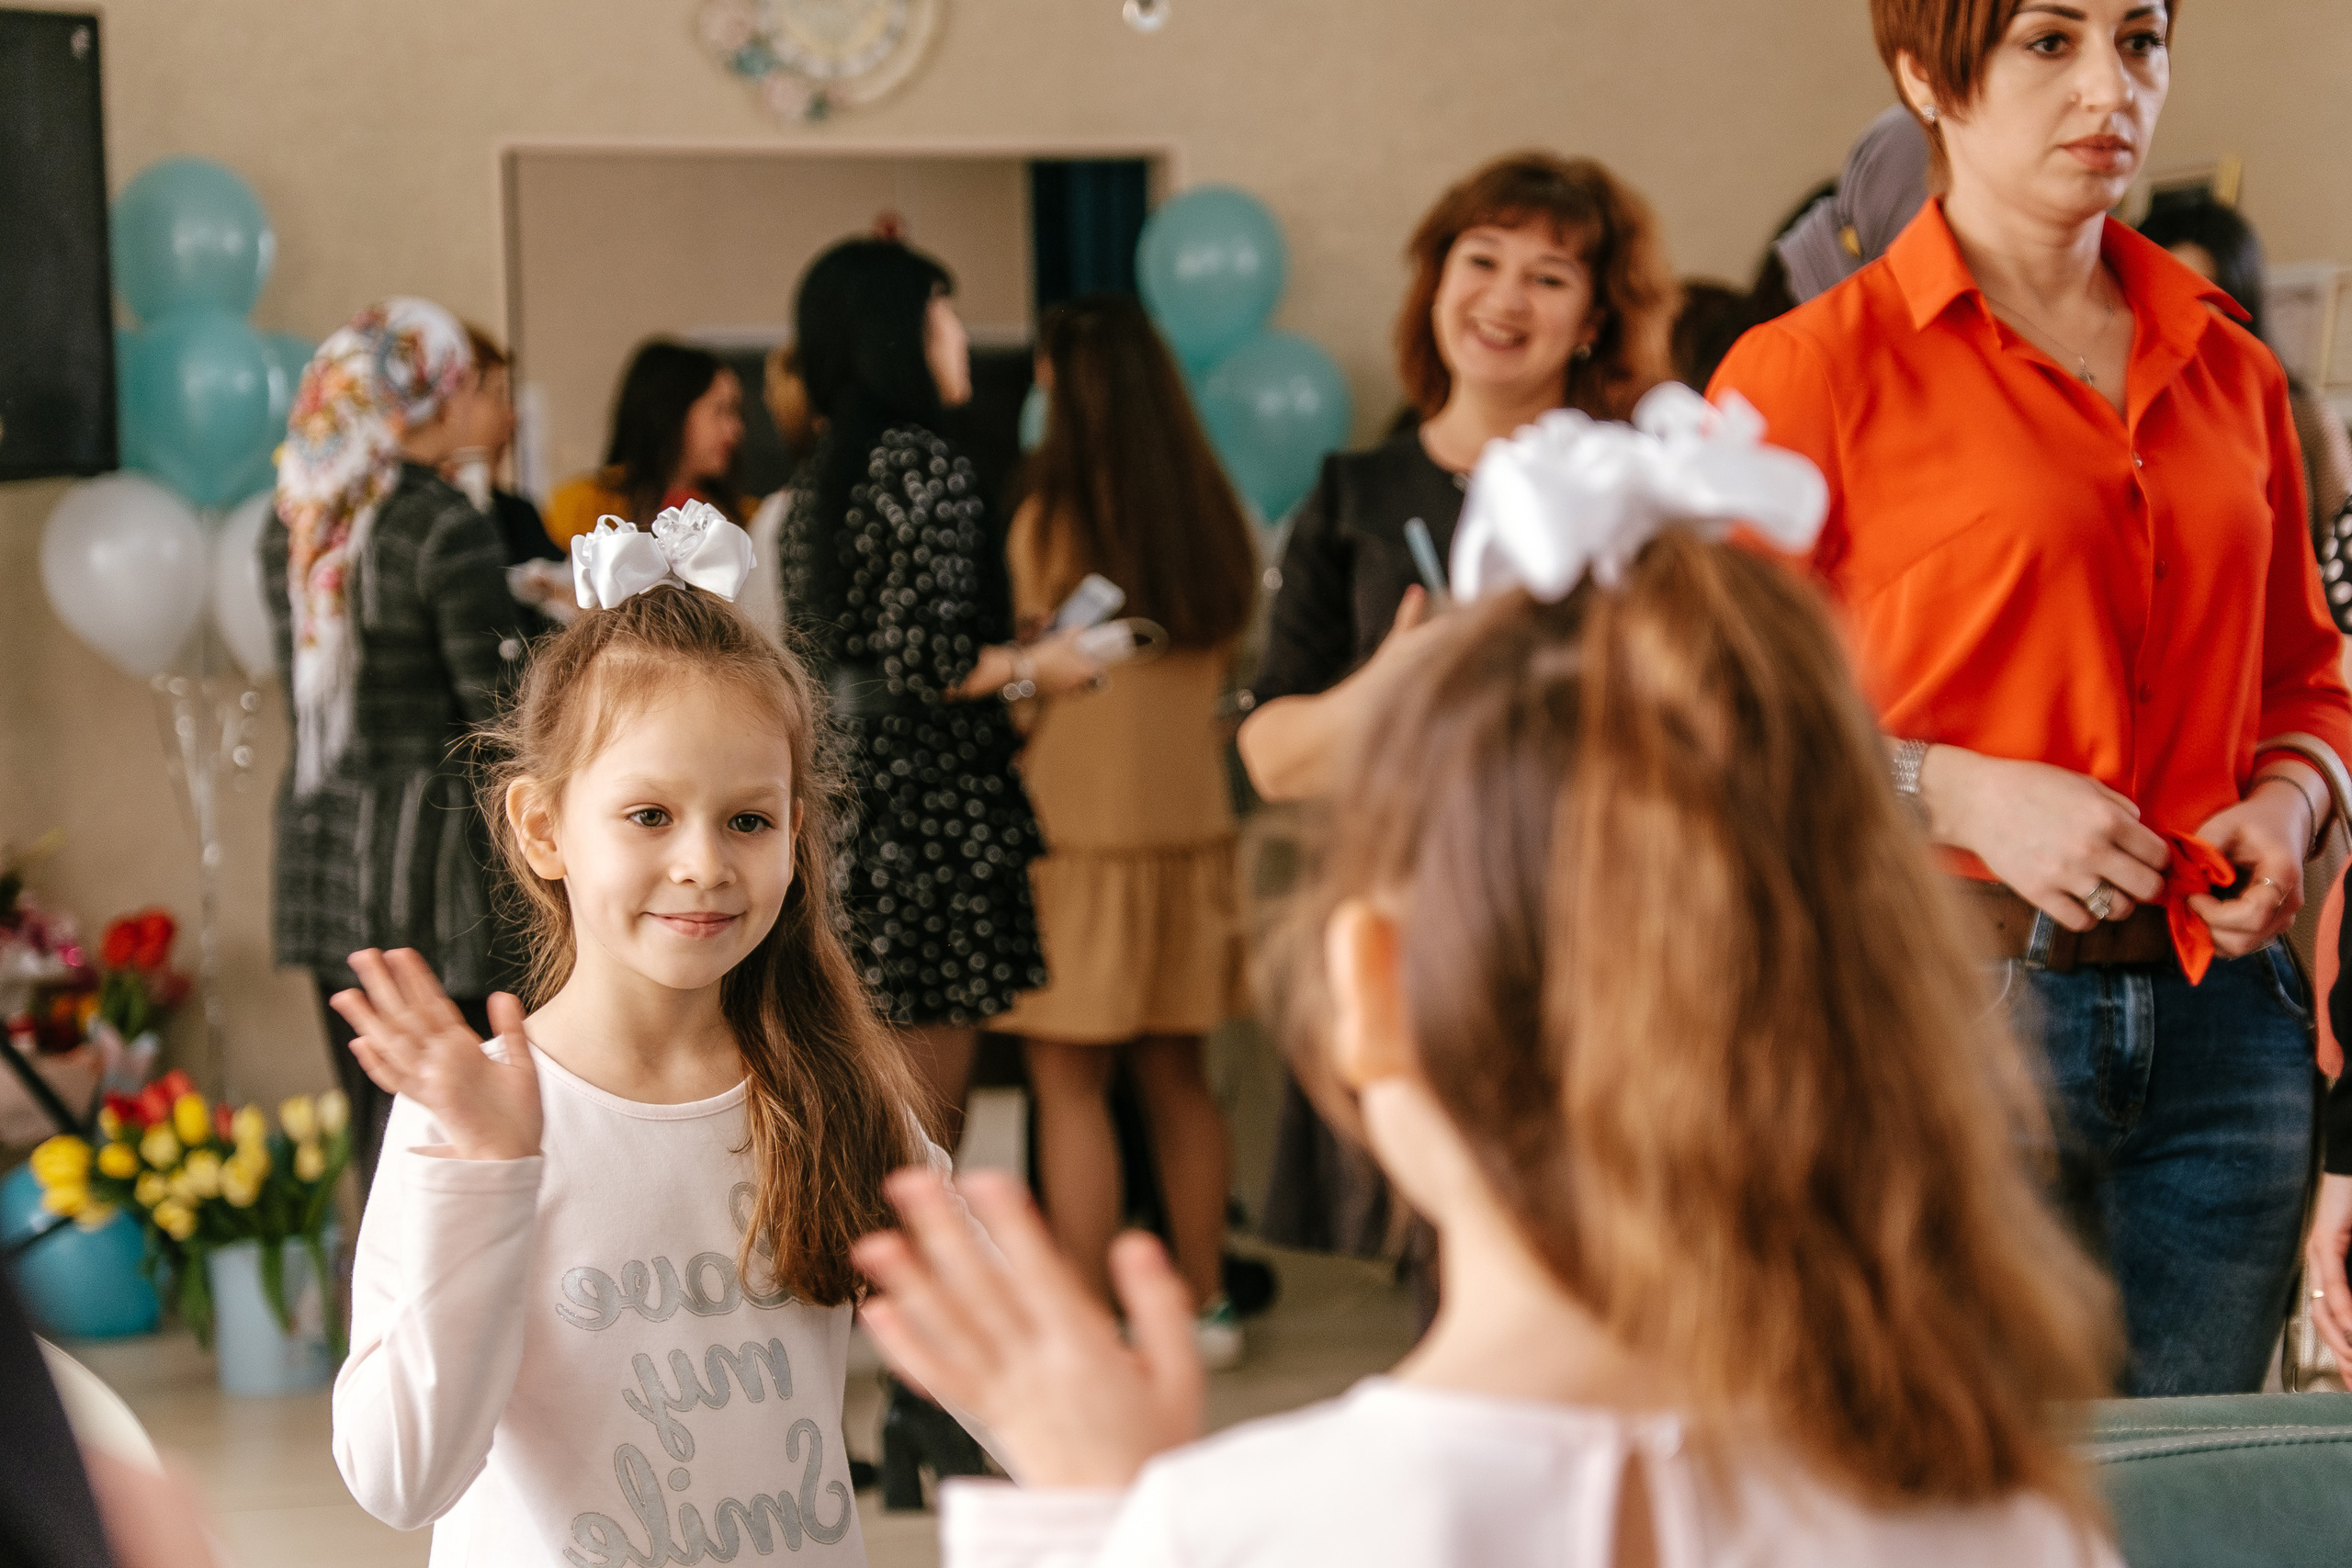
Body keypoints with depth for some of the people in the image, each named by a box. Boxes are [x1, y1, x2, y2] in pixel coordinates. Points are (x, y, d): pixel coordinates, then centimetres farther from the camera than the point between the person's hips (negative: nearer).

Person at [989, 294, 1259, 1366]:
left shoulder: (1051, 520, -11)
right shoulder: (1211, 515, 5)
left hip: (1077, 823, -6)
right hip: (1190, 815, 6)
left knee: (1070, 1084, -1)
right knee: (1176, 1075, 15)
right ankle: (1202, 1305, 21)